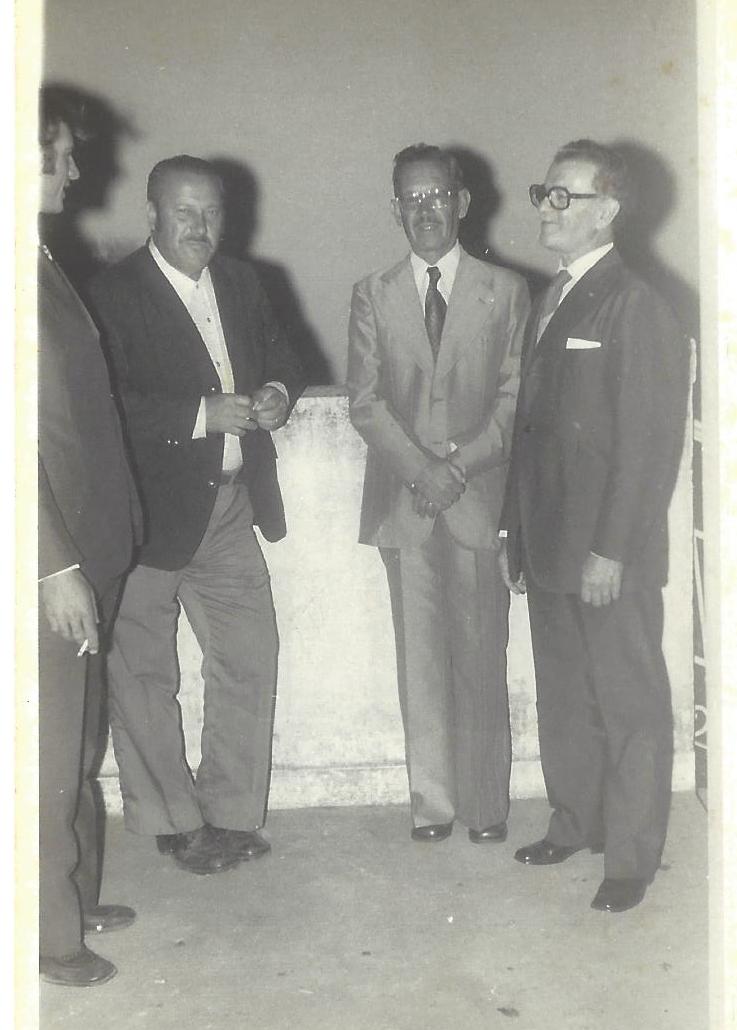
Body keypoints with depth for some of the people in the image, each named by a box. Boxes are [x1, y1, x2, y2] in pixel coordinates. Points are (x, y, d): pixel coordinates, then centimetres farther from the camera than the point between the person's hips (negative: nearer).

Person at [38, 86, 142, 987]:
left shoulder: (43, 265, 12)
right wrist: (58, 567, -19)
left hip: (82, 549, 9)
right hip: (49, 560, -9)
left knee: (77, 742, 20)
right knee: (48, 753, 5)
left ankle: (75, 897, 36)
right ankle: (49, 933, 22)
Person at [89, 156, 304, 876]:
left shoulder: (240, 283, 11)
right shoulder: (113, 293, -11)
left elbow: (280, 355, 19)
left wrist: (277, 394, -3)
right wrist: (202, 415, -24)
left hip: (232, 506, 6)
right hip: (151, 511, -6)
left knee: (250, 660, 10)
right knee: (143, 675, 6)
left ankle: (232, 813, 25)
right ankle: (172, 822, 22)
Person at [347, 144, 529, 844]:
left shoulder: (506, 292, 6)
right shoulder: (373, 295, 9)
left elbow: (515, 397, 1)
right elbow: (365, 400, 3)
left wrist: (459, 464, -11)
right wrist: (422, 468, -11)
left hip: (480, 495, -1)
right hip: (402, 497, 1)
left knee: (481, 655, 1)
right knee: (420, 655, 4)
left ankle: (486, 802, 14)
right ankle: (432, 800, 15)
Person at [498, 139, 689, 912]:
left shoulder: (635, 307, -11)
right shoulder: (551, 302, 14)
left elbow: (650, 441, -16)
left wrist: (611, 550, -18)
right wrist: (514, 528, 13)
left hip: (608, 556, -7)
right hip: (550, 547, 8)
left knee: (630, 704, 5)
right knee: (563, 696, 17)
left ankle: (632, 857, 17)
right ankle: (574, 824, 32)